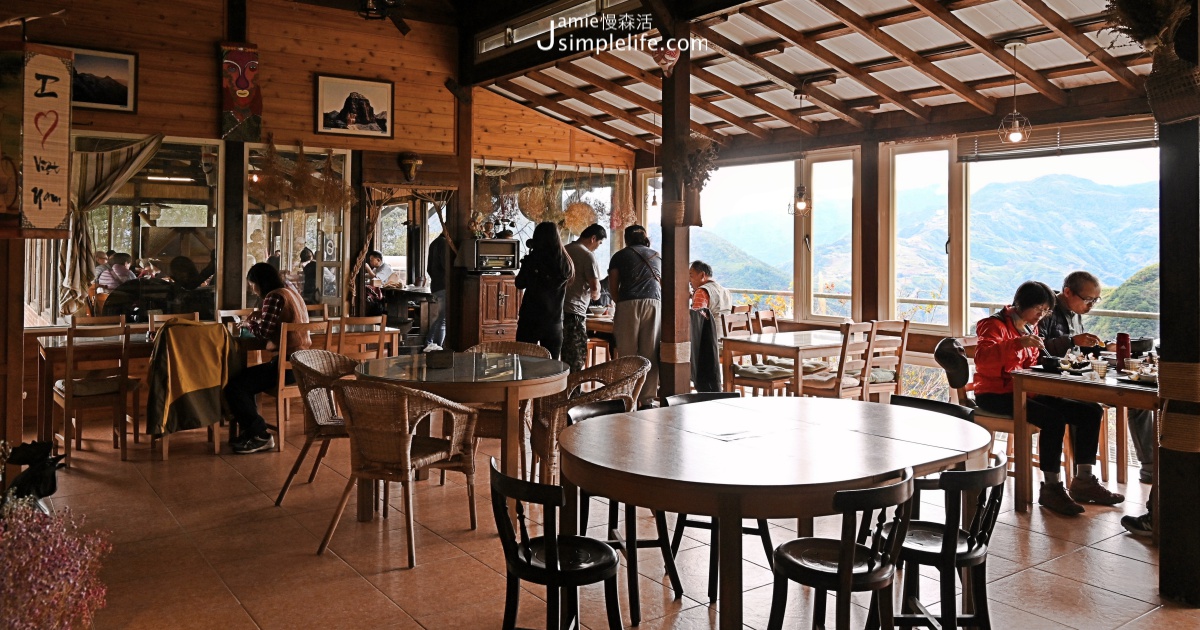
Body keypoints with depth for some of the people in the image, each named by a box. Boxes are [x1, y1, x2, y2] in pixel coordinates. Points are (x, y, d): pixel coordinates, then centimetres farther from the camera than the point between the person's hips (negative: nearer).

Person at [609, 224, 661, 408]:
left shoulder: (620, 256, 14)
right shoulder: (657, 256, 23)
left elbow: (613, 288, 8)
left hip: (629, 304, -2)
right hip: (654, 303, 2)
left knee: (627, 354, 1)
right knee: (650, 354, 3)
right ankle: (647, 399, 4)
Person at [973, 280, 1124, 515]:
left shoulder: (1030, 328, 16)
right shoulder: (995, 324, -9)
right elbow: (982, 358, -28)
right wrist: (1018, 343, -39)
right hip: (996, 395, -9)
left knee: (1091, 411, -1)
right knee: (1053, 418, -31)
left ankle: (1084, 481, 6)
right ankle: (1052, 487, -20)